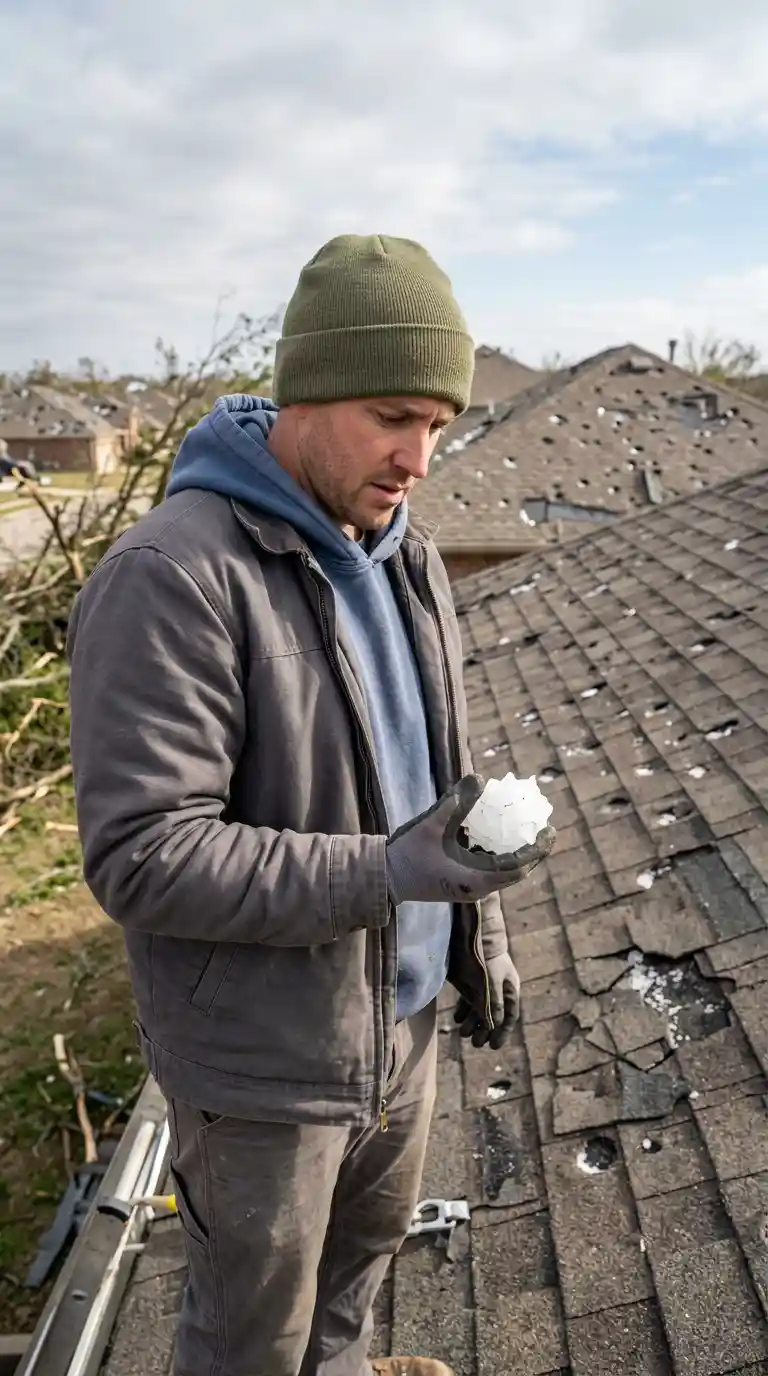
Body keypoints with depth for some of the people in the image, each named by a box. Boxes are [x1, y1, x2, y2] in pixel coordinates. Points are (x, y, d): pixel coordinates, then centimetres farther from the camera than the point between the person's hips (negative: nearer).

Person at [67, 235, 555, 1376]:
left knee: (370, 1239, 30)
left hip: (402, 1012, 7)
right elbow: (141, 856, -27)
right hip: (263, 1056, -7)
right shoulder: (169, 577, -25)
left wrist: (481, 937, 11)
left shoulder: (402, 555, 0)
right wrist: (382, 873, -33)